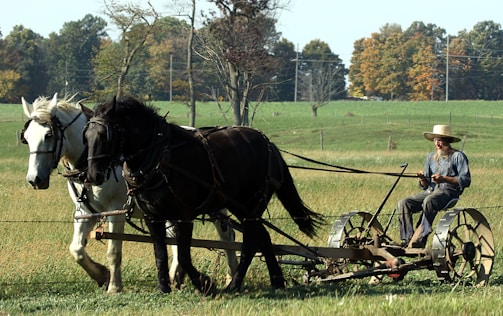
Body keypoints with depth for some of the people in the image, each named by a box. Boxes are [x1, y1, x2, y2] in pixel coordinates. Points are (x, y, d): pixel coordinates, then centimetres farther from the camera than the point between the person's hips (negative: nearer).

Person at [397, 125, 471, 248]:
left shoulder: (458, 156, 2)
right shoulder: (431, 157, 20)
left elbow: (466, 181, -8)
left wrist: (444, 179, -17)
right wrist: (423, 179, -5)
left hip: (449, 191, -7)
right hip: (431, 191, 7)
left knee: (429, 201, -39)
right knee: (403, 203, -17)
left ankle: (420, 238, -38)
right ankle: (407, 238, -25)